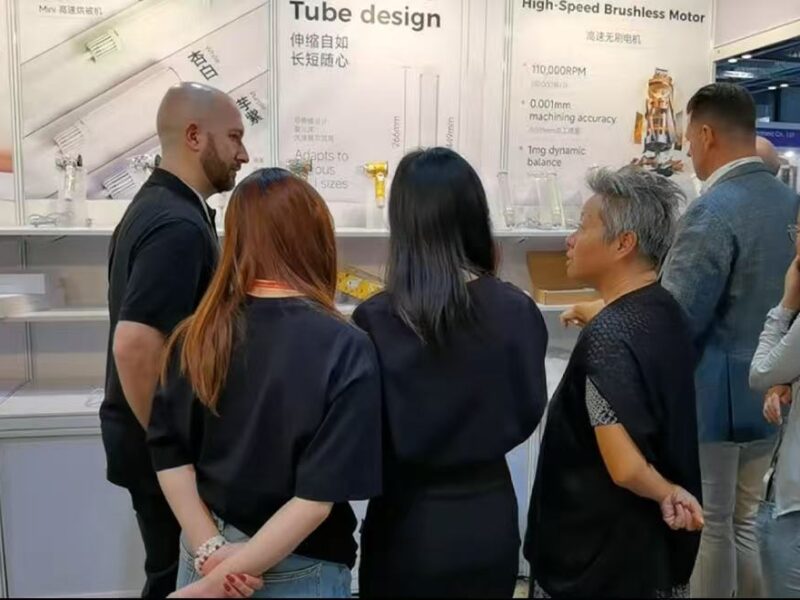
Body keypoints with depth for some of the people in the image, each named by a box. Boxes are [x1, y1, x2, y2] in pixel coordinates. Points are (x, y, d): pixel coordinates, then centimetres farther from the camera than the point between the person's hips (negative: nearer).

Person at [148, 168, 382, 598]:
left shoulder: (198, 334, -8)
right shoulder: (346, 350, -20)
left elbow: (169, 454, -5)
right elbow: (319, 496, -23)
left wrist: (208, 551, -5)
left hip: (208, 548, 4)